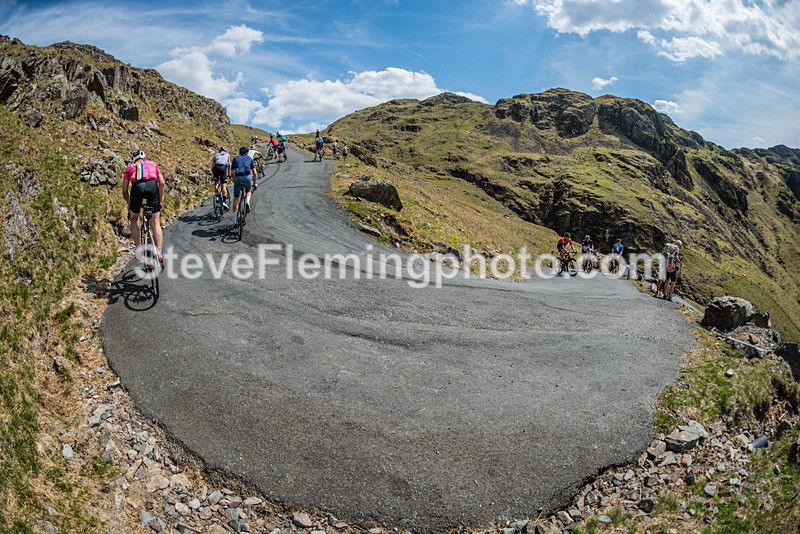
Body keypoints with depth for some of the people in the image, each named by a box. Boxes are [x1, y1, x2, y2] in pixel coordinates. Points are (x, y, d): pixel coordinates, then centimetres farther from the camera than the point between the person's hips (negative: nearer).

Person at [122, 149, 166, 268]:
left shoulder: (130, 167, 30)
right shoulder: (152, 164, 32)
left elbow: (124, 191, 23)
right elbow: (161, 183, 19)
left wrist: (129, 203, 39)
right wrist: (159, 200, 28)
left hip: (137, 187, 0)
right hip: (152, 186, 0)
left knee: (134, 219, 23)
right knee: (155, 223, 3)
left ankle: (138, 247, 11)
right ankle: (159, 254, -5)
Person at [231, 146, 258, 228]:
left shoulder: (235, 159, 24)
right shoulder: (249, 159, 22)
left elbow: (232, 173, 20)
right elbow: (254, 173, 19)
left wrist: (234, 180, 34)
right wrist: (255, 183, 30)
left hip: (237, 178, 0)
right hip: (247, 177, 0)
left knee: (236, 199, 9)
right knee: (248, 191, 33)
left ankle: (235, 221, 6)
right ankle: (247, 202, 1)